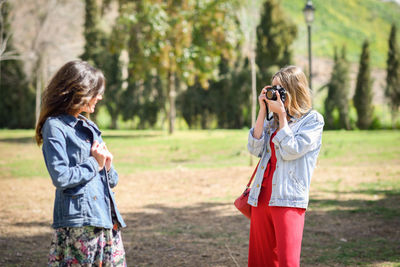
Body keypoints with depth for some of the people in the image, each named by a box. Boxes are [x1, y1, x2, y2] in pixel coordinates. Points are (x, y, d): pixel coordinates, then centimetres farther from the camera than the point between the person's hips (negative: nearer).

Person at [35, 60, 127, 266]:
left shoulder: (89, 126, 18)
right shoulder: (55, 127, -5)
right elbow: (60, 177, -17)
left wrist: (106, 166, -1)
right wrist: (94, 164, -7)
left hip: (107, 220, 8)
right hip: (77, 223, -8)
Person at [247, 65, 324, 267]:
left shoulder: (313, 120, 0)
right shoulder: (273, 120, 16)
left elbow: (290, 151, -12)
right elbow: (254, 149, 4)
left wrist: (282, 114, -7)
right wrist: (263, 111, 2)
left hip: (288, 199, -6)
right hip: (261, 196, 6)